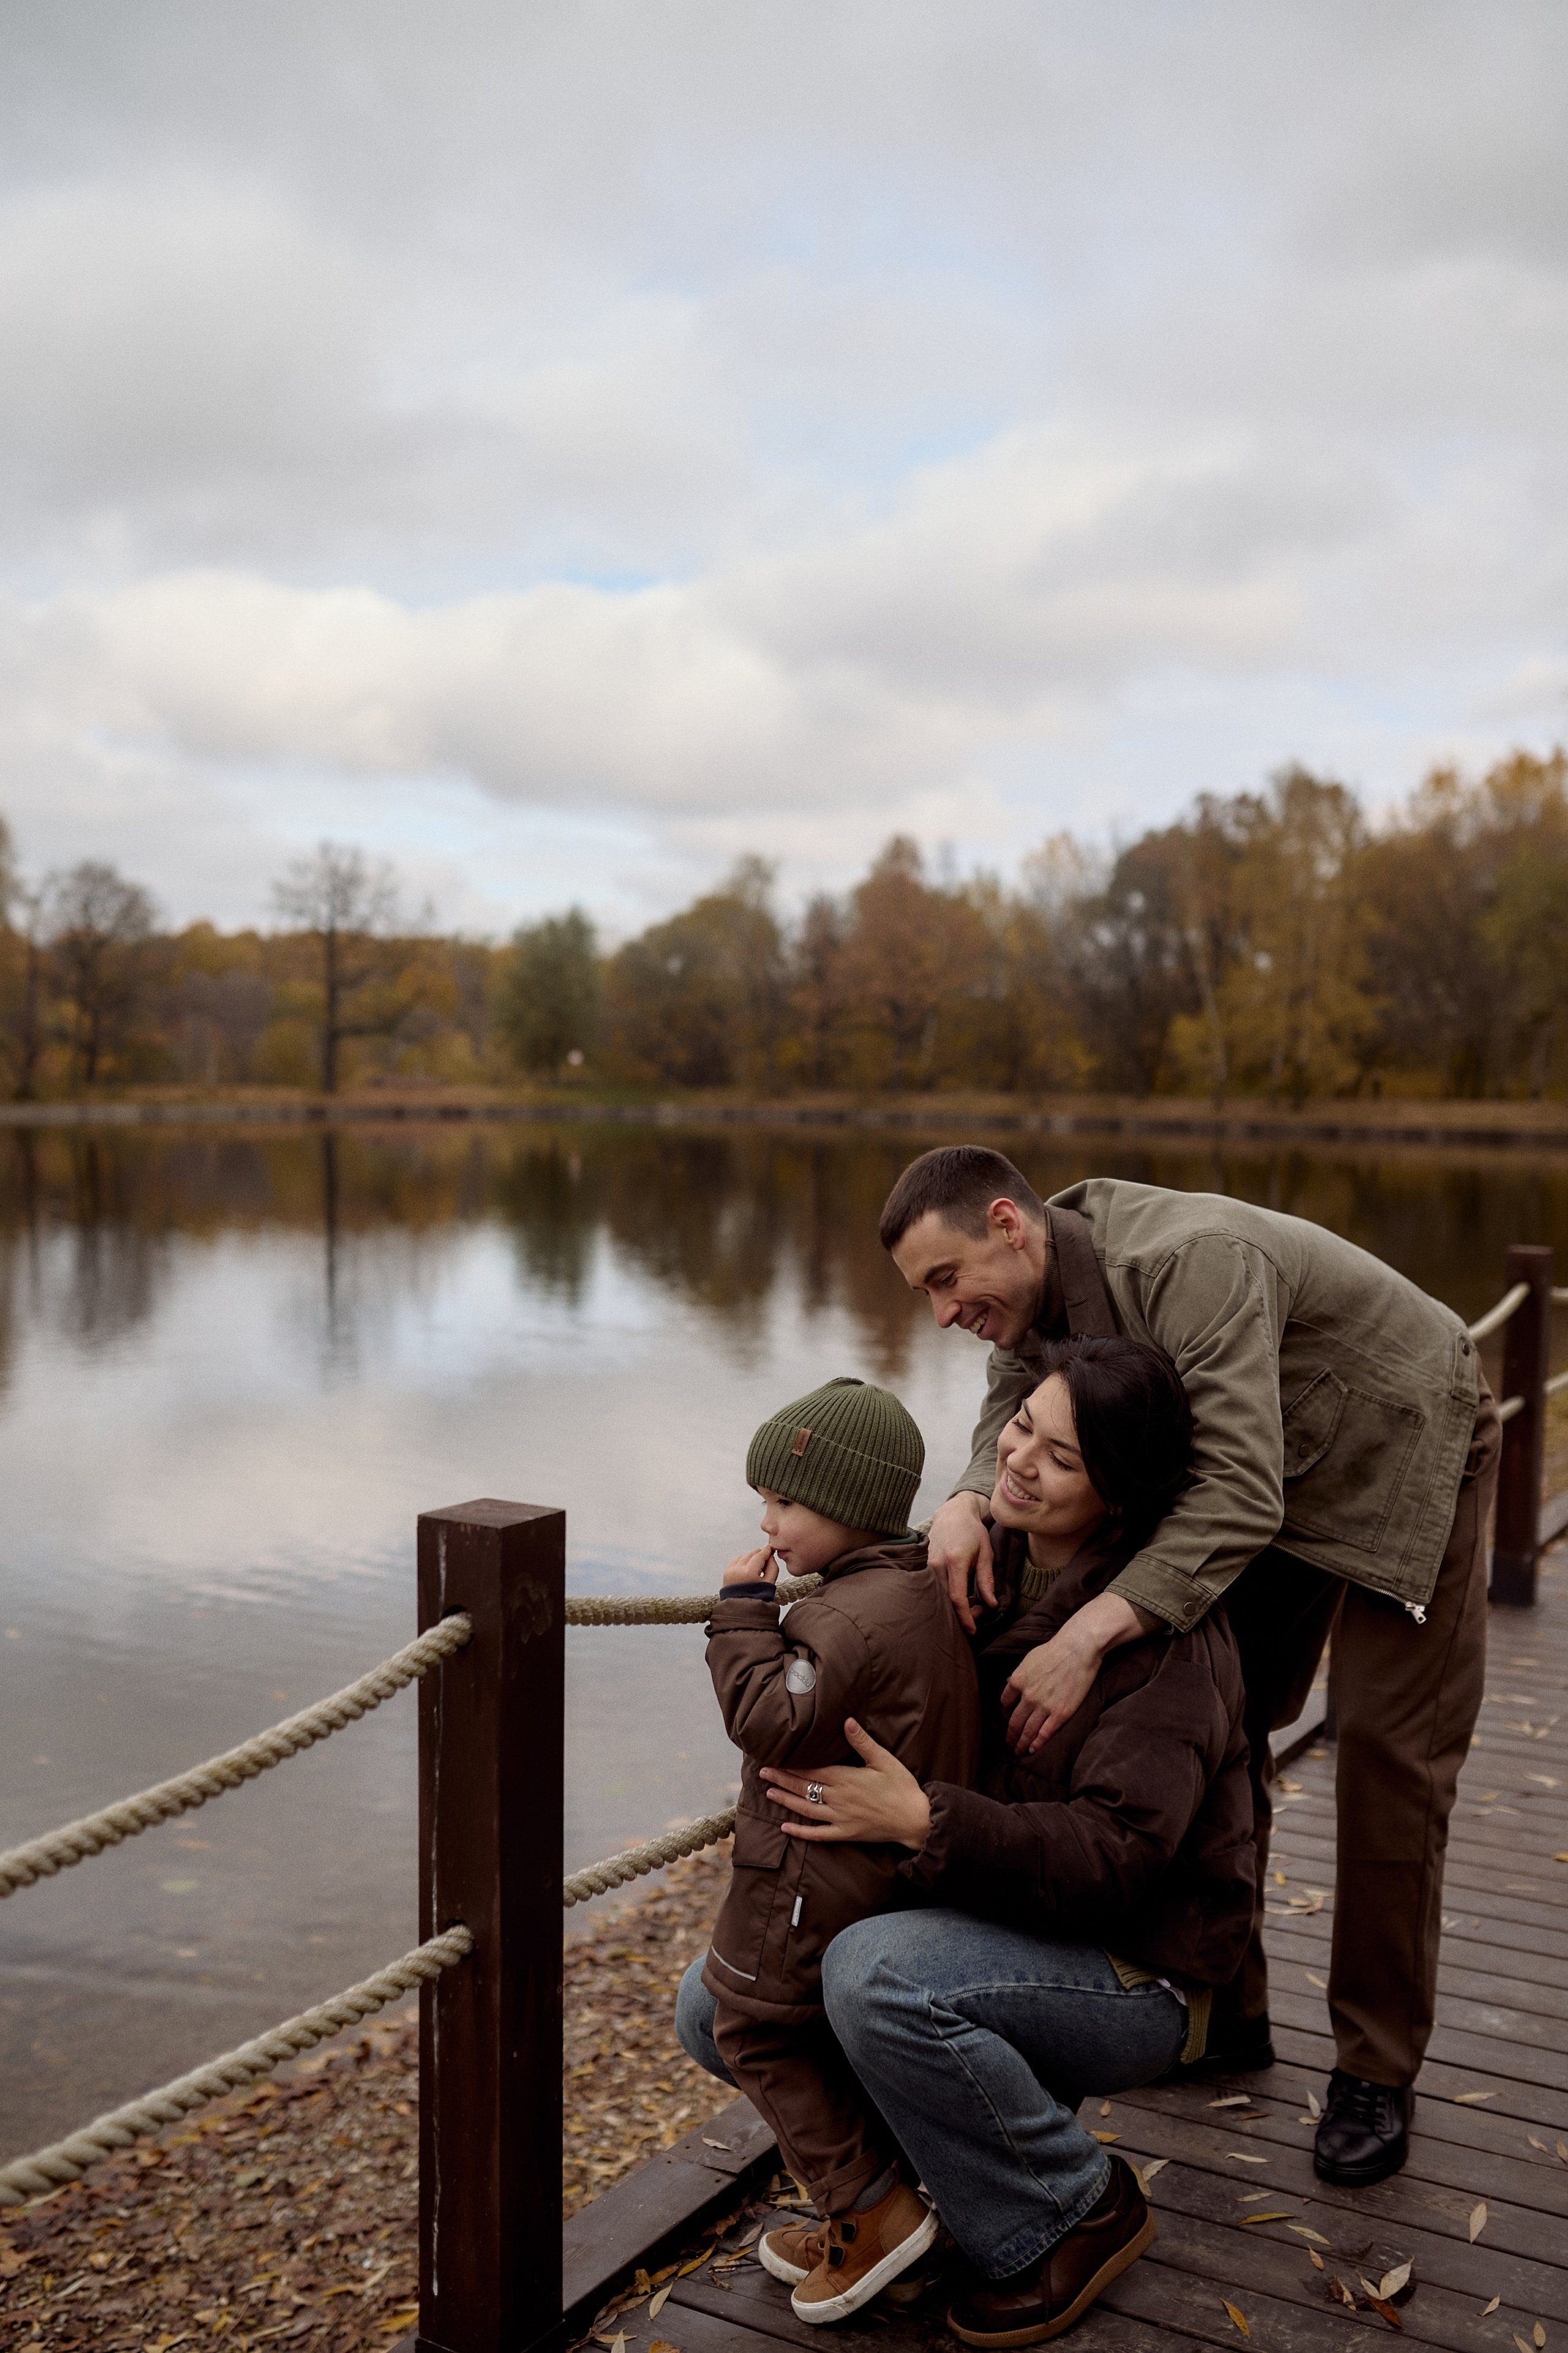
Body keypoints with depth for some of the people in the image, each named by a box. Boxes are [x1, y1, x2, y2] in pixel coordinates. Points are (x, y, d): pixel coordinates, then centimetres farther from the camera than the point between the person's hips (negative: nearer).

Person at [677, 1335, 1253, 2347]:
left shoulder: (1166, 1634, -21)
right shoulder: (992, 1564, 0)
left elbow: (1113, 1856, -29)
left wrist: (925, 1821, -39)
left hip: (1124, 1969, -7)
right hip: (990, 1917, 7)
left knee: (876, 1976, -33)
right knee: (721, 2005, -2)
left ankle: (1078, 2209, -8)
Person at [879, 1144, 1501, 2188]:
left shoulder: (1191, 1262, -39)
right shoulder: (1041, 1278, -12)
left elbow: (1240, 1494, -46)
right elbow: (1013, 1418, -14)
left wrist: (1088, 1633, -55)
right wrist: (968, 1501, -38)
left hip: (1403, 1456, -8)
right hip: (1274, 1474, 8)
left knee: (1387, 1754, -4)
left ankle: (1378, 2071, 11)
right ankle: (1227, 2012, 22)